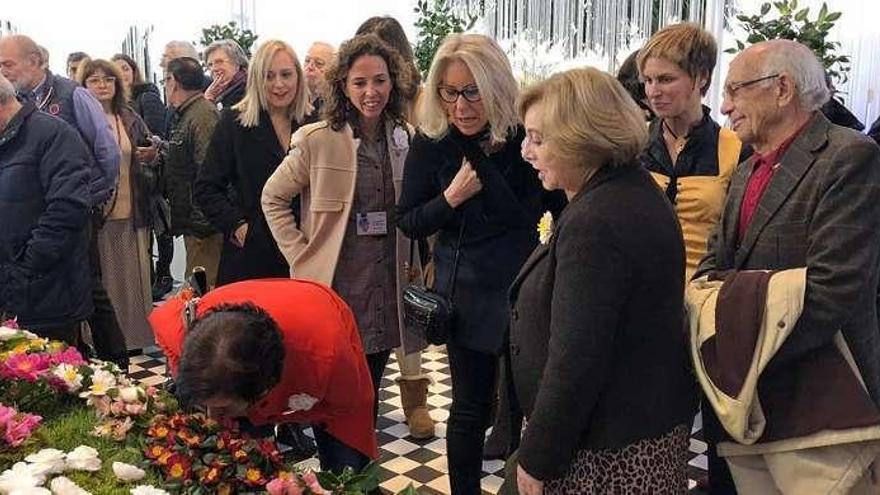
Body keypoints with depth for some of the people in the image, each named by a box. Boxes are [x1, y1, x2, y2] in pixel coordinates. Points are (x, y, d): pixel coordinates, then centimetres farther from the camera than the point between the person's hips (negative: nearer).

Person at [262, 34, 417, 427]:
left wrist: (416, 264, 8)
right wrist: (299, 254, -5)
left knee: (369, 393, 15)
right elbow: (273, 198, 0)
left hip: (387, 287, 4)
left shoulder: (406, 139, 4)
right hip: (334, 286, -4)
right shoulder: (317, 140, -9)